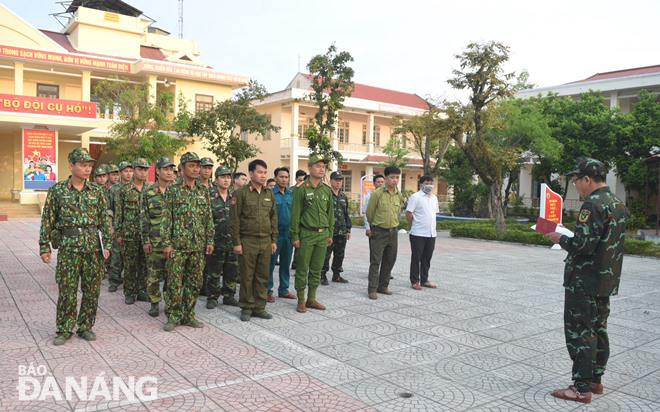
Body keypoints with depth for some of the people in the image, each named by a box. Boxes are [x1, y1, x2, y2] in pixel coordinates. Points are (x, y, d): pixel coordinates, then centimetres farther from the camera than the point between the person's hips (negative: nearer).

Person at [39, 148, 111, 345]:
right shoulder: (57, 190, 2)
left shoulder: (96, 192, 7)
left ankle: (85, 327, 20)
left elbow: (104, 220, 9)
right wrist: (44, 247, -1)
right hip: (68, 246, -2)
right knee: (67, 290, 1)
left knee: (92, 290, 5)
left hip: (94, 246, 2)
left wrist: (107, 245, 3)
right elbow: (47, 220, 3)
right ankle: (65, 330, 16)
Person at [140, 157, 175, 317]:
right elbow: (144, 218, 1)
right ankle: (154, 303, 19)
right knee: (153, 274, 5)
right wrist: (145, 240, -4)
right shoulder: (148, 191, 1)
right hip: (155, 241, -1)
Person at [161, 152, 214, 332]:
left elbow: (209, 218, 12)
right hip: (178, 245, -4)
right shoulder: (172, 191, -2)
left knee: (195, 282, 9)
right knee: (175, 282, -1)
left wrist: (210, 240, 7)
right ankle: (173, 317, 12)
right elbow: (166, 218, -5)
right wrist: (166, 243, -10)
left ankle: (188, 315, 21)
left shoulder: (203, 191, 10)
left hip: (198, 246, 4)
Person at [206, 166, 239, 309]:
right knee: (214, 273, 3)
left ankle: (229, 296, 24)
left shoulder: (234, 198, 11)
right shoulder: (209, 197, -4)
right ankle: (212, 297, 18)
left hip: (232, 242, 5)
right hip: (216, 242, -5)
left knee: (232, 272, 10)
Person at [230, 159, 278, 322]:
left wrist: (274, 240, 10)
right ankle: (246, 308, 15)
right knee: (247, 277, 3)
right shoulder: (241, 193, -4)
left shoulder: (269, 194, 11)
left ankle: (259, 307, 19)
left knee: (263, 276, 7)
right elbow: (234, 220, -5)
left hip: (266, 241, 4)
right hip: (247, 241, -4)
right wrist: (236, 242, -9)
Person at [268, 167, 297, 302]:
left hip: (288, 234, 5)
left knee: (285, 263, 12)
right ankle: (268, 291, 12)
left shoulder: (292, 194, 10)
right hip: (274, 234, -5)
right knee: (270, 263, 1)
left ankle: (283, 290, 24)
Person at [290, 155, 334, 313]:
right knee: (302, 269, 1)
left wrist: (330, 233, 12)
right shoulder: (302, 188, -6)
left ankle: (311, 299, 21)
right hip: (306, 234, -5)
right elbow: (295, 213, -7)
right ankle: (301, 301, 12)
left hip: (322, 234, 5)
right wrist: (295, 236, -9)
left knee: (317, 269, 10)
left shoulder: (327, 189, 10)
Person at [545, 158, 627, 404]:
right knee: (598, 330, 16)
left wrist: (560, 239, -9)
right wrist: (569, 239, 14)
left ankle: (582, 388, 4)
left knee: (580, 333, -2)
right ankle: (595, 380, 27)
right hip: (607, 280, 10)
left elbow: (582, 245, -26)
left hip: (585, 282, -10)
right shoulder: (617, 204, 12)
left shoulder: (593, 205, -19)